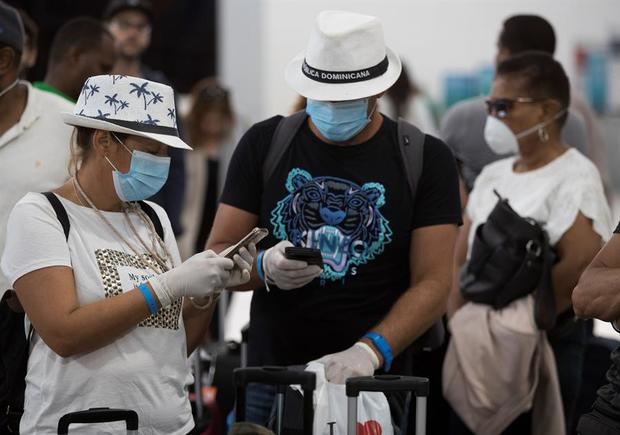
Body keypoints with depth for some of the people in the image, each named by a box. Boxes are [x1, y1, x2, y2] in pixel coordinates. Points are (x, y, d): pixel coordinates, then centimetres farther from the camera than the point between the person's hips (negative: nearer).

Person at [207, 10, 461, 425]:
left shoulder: (426, 159, -2)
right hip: (271, 379, 1)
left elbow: (432, 284, -8)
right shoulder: (264, 145, 2)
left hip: (375, 383, -1)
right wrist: (264, 268, -19)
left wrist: (370, 350, -23)